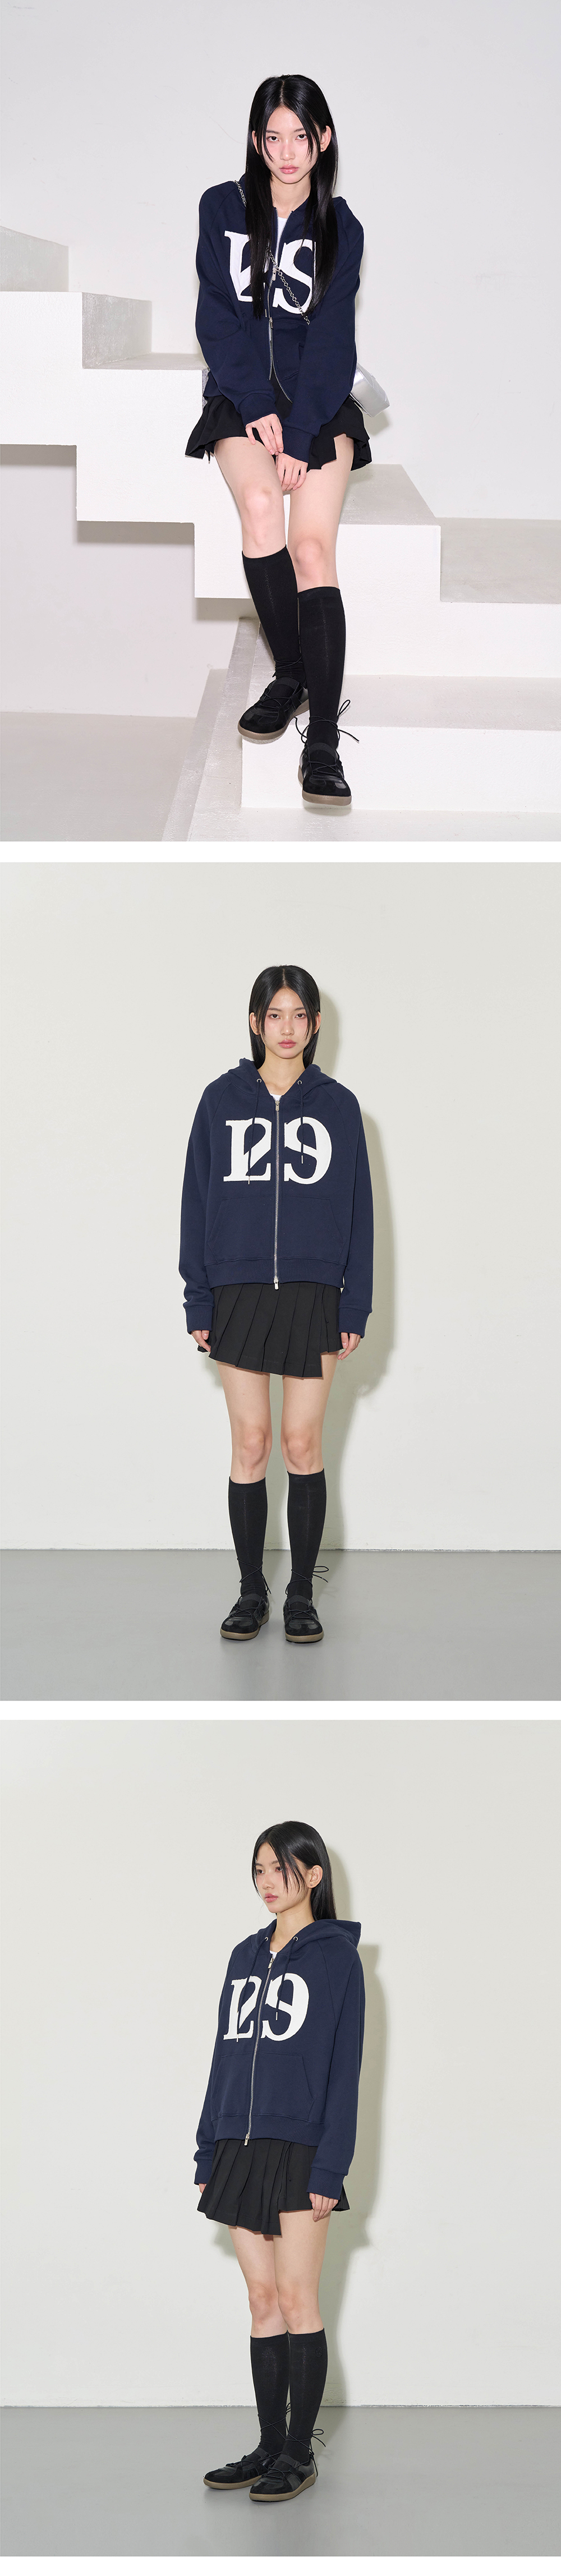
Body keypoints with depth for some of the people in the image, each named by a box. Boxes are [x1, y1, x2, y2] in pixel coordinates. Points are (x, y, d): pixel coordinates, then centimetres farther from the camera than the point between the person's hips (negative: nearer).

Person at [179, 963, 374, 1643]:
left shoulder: (337, 1106, 4)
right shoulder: (222, 1101, 3)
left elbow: (357, 1211, 5)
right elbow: (197, 1203, 4)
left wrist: (355, 1307, -1)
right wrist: (199, 1304, -1)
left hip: (314, 1299, 0)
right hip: (239, 1297, 0)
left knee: (302, 1445, 1)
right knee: (250, 1446, 2)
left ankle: (301, 1595, 10)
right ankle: (252, 1592, 11)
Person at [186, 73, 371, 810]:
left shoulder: (340, 229, 5)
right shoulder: (223, 209, 6)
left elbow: (331, 338, -3)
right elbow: (218, 319, 1)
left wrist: (300, 435, -15)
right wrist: (258, 411, -11)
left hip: (319, 399, 0)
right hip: (242, 393, 0)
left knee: (313, 544, -22)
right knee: (260, 502, -32)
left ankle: (323, 740, -31)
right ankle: (292, 674, -15)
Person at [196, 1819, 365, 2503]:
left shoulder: (336, 1956, -3)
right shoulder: (246, 1957, 15)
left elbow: (343, 2066, -8)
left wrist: (330, 2167, -14)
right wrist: (208, 2153, 12)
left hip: (300, 2153, -6)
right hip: (241, 2152, 6)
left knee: (295, 2298, -5)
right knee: (263, 2300, 7)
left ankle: (300, 2453, 2)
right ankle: (269, 2447, 12)